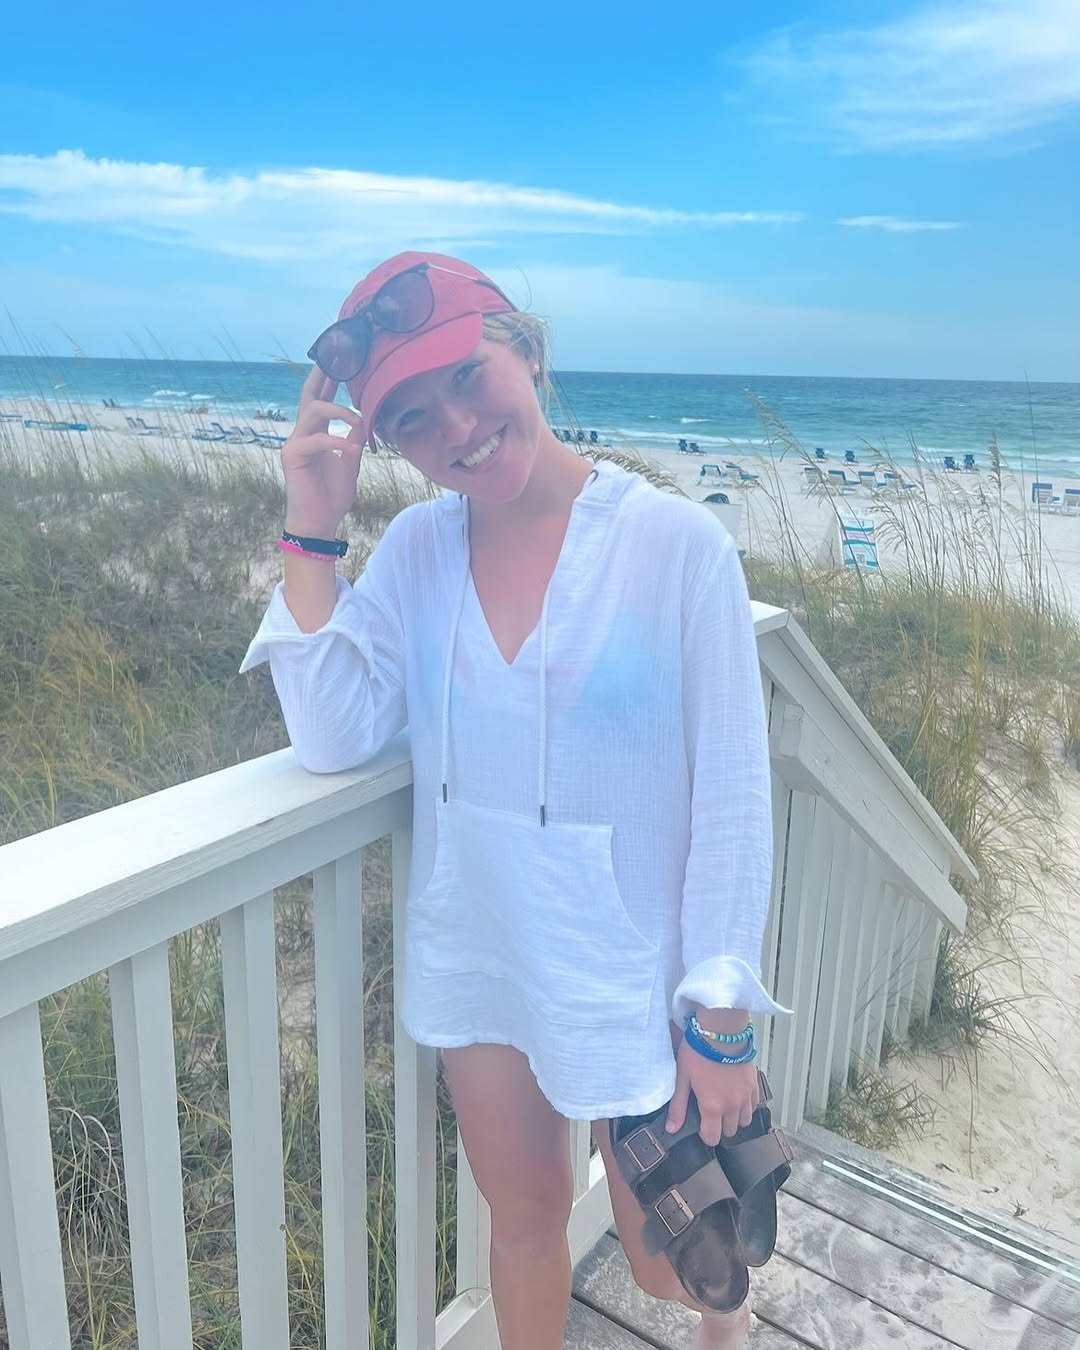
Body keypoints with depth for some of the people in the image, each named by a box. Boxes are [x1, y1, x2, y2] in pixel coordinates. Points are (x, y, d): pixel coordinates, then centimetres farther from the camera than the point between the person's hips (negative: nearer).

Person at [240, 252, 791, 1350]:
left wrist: (723, 1014, -11)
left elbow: (731, 792, -14)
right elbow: (332, 739, -12)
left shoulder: (676, 543, -17)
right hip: (475, 959, 4)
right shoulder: (417, 545, -3)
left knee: (667, 1260, 17)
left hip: (630, 965, -3)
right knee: (525, 1220, 23)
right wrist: (313, 529, -16)